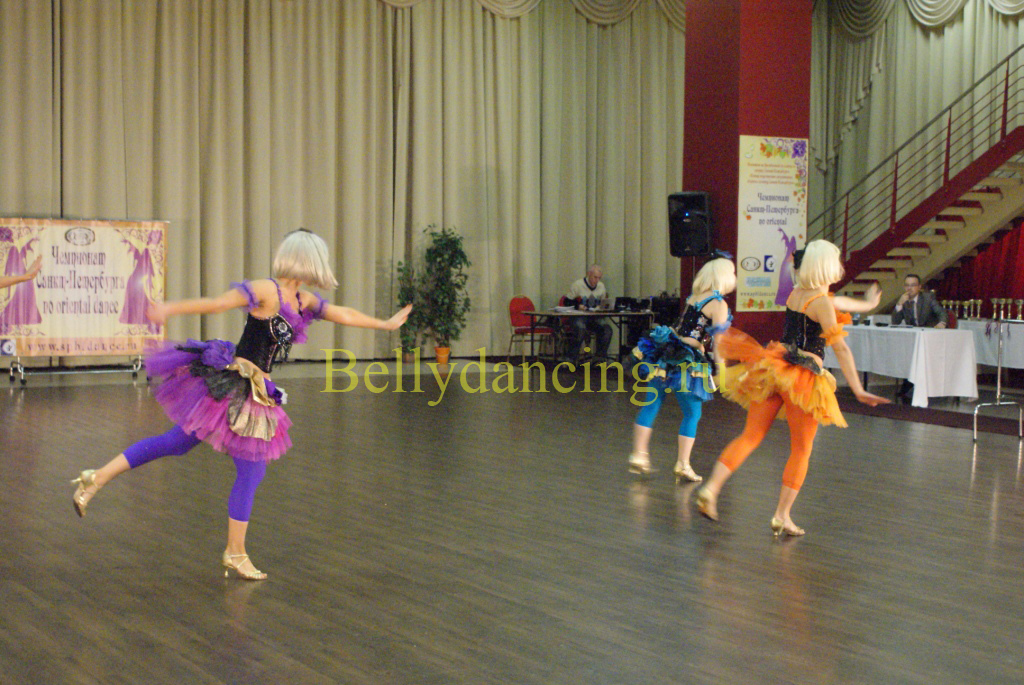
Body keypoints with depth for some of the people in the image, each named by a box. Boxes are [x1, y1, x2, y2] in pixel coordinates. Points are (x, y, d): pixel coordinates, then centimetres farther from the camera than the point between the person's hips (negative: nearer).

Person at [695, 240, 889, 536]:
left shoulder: (796, 293, 13)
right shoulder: (822, 303, -10)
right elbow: (840, 349, -17)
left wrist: (867, 304, 47)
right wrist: (858, 391, -19)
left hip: (773, 368, 7)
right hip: (803, 378, -7)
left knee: (750, 436, 7)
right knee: (801, 450, 6)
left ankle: (711, 489, -6)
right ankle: (782, 516, 7)